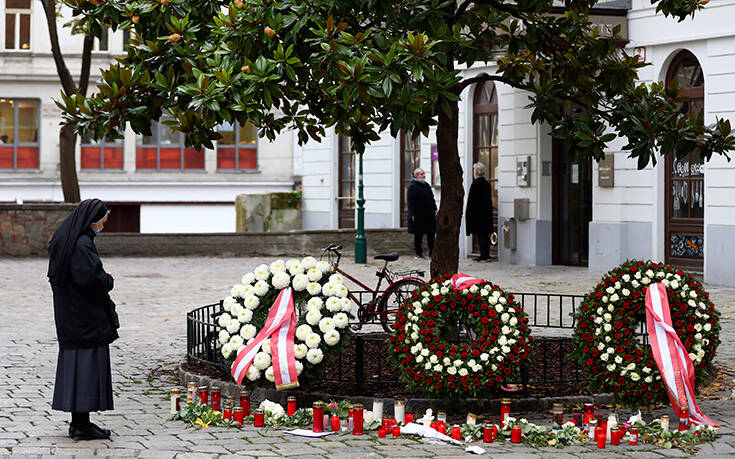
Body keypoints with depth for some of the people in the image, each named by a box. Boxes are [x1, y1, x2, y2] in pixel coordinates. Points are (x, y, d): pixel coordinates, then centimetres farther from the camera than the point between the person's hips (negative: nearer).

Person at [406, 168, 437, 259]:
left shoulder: (426, 185, 15)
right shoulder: (412, 186, -7)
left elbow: (431, 199, 22)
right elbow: (410, 202, -11)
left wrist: (434, 209, 12)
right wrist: (413, 214, -17)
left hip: (429, 214, 7)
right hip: (418, 215, -7)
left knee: (431, 234, 4)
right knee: (418, 234, 1)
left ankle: (431, 253, 8)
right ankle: (418, 253, 9)